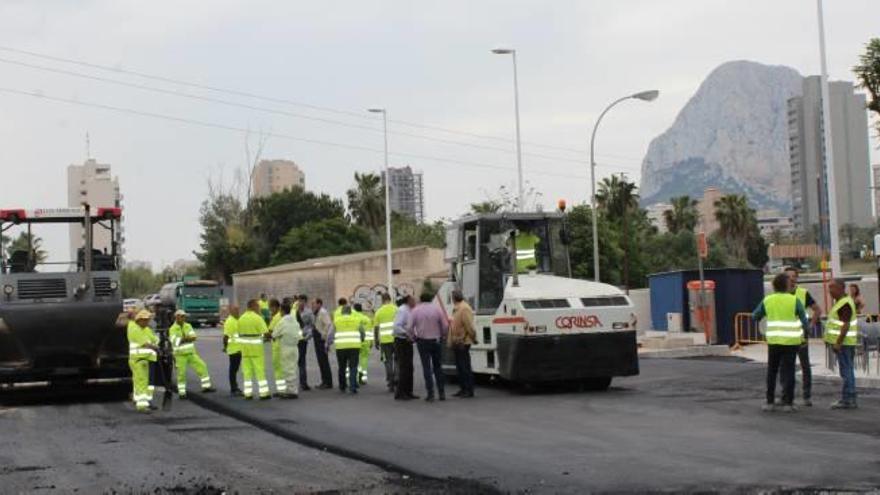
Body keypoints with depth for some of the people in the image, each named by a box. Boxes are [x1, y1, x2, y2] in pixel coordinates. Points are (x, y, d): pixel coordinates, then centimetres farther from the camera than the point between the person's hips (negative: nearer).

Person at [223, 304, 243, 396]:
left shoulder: (237, 320, 14)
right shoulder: (229, 321, -16)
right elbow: (226, 335, -22)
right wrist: (225, 347, -24)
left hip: (239, 349, 9)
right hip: (233, 349, -9)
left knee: (235, 368, 15)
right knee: (233, 369, -3)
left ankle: (235, 387, 23)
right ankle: (233, 389, 2)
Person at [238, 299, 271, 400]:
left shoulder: (241, 318, 7)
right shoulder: (257, 318, -12)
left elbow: (240, 333, 8)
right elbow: (265, 333, -17)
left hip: (244, 346, 5)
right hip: (256, 346, -5)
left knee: (247, 370, 9)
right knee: (260, 370, 0)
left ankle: (247, 393, 9)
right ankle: (263, 393, 0)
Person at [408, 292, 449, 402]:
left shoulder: (416, 310, -4)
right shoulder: (437, 308, -2)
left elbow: (410, 327, -8)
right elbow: (445, 325, -4)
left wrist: (413, 337, 9)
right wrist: (442, 336, 12)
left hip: (422, 341, -1)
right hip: (436, 341, 1)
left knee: (427, 368, 2)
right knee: (437, 366, 14)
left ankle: (430, 394, -2)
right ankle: (441, 392, 11)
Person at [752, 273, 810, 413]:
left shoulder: (767, 300, 1)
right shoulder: (794, 300, -4)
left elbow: (755, 316, 12)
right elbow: (804, 320, 1)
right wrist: (805, 331, 20)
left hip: (774, 341, 1)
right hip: (791, 341, -1)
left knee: (772, 371, 11)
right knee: (788, 372, 2)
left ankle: (770, 402, 9)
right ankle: (788, 403, -1)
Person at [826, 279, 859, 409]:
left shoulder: (845, 304, -17)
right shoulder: (840, 301, 15)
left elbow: (846, 325, -23)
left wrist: (838, 343, -23)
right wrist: (830, 339, 23)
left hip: (844, 343, -11)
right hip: (842, 342, 11)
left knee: (846, 371, -7)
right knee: (847, 371, 12)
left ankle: (848, 400, -5)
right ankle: (848, 399, 17)